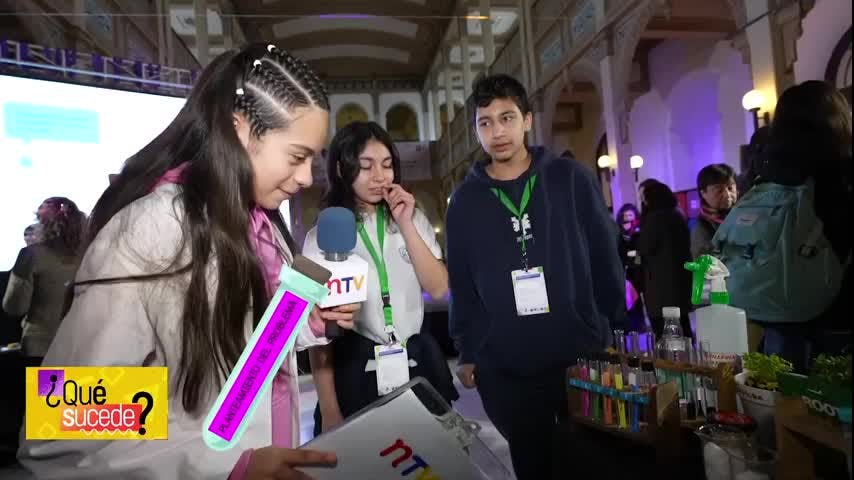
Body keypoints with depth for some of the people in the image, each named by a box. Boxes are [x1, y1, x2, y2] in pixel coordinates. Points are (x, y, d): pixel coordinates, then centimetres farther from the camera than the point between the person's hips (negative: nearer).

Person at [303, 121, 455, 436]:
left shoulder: (413, 219, 6)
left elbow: (439, 288, -5)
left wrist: (406, 225, -12)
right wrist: (329, 411, -5)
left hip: (419, 364, 3)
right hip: (355, 370, -2)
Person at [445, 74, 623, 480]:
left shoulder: (573, 180, -1)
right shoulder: (465, 201, 1)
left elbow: (606, 260, 2)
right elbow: (461, 285, 4)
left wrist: (616, 329, 2)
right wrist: (467, 352, 4)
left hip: (583, 355, 0)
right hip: (504, 369, 1)